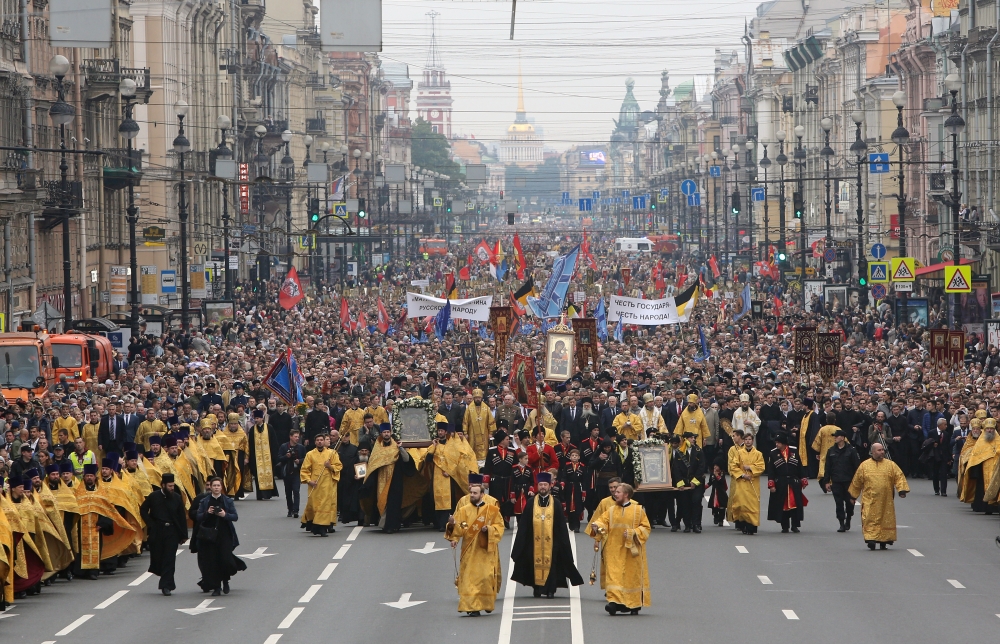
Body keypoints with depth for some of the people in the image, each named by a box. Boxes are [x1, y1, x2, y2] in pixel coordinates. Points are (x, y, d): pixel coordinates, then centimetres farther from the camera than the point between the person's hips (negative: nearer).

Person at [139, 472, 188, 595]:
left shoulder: (177, 498, 1)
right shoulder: (154, 497, -2)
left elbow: (182, 517, 5)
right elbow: (143, 510, 9)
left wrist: (183, 534, 3)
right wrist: (150, 524, -3)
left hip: (172, 532, 0)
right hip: (156, 532, 0)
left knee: (169, 559, -4)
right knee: (157, 556, 4)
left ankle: (166, 585, -1)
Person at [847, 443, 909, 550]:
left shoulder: (891, 465, 5)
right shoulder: (864, 466, 4)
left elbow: (899, 477, 1)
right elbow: (857, 482, 11)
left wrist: (902, 490, -13)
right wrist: (853, 496, 15)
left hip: (886, 500, 1)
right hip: (870, 500, -1)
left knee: (886, 520, 5)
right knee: (870, 520, -11)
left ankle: (884, 541, 15)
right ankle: (871, 539, -12)